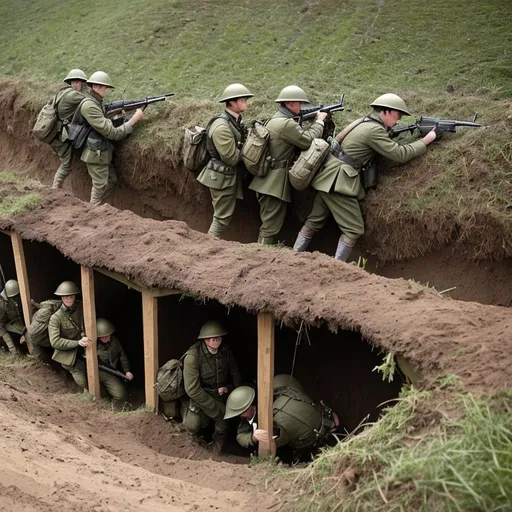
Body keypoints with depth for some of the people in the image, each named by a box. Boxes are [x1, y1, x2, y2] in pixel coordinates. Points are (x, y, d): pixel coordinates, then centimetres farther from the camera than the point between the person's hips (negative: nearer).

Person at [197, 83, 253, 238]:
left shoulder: (237, 121, 6)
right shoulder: (222, 127, -23)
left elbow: (243, 143, 13)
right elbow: (232, 158, -22)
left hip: (231, 176, 9)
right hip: (222, 177, -9)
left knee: (224, 215, 15)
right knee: (223, 217, -1)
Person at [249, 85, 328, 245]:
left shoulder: (276, 119, 15)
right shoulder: (286, 123, -18)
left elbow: (300, 138, 17)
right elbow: (308, 141, -16)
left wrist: (315, 122, 8)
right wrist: (319, 121, -3)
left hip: (267, 182, 10)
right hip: (274, 183, -10)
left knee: (270, 223, 18)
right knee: (271, 226, -4)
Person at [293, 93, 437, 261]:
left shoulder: (366, 123, 16)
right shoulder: (374, 129, -14)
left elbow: (388, 143, 22)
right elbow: (400, 154, -12)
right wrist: (425, 141, -3)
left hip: (328, 178, 10)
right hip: (337, 181, -10)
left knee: (314, 222, 15)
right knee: (354, 229, -4)